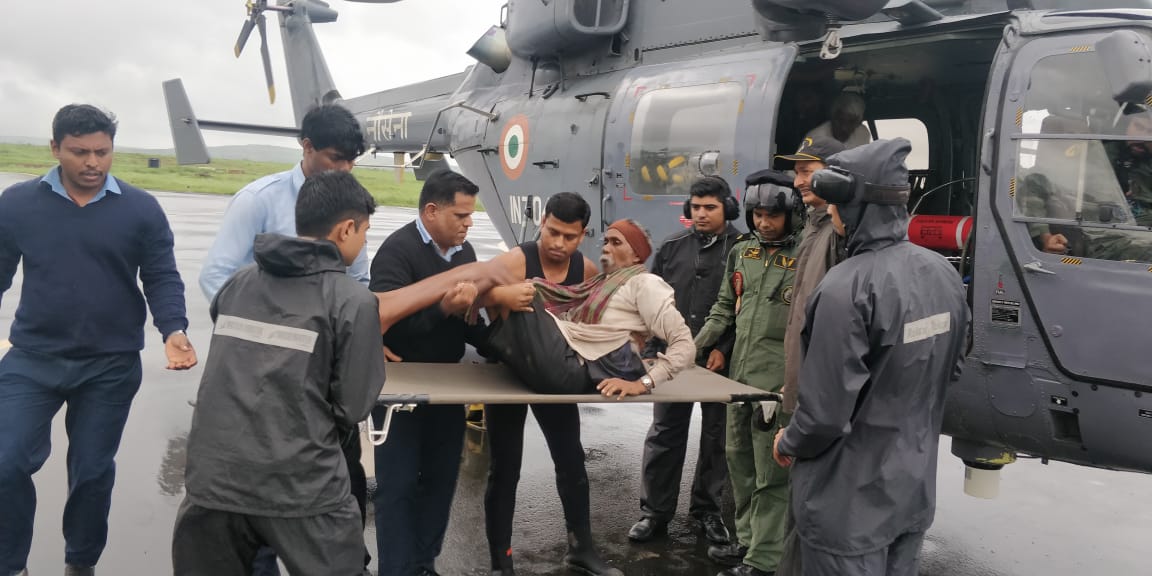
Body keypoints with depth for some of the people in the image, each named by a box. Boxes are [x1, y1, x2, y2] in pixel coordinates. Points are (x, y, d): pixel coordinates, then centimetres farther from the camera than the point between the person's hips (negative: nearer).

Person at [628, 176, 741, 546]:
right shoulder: (672, 247, 7)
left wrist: (725, 350, -13)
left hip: (720, 360, -2)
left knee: (717, 437, 9)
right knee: (665, 433, 6)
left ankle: (708, 510, 25)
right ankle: (655, 511, 16)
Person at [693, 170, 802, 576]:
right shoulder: (741, 252, 11)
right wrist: (692, 348, 14)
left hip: (778, 380, -7)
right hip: (740, 373, 7)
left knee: (770, 472, 0)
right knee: (739, 459, 16)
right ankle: (747, 540, 32)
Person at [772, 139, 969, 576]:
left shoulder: (848, 287, -26)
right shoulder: (944, 274, -1)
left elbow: (827, 411, -24)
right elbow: (951, 370, 11)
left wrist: (788, 444, -4)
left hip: (852, 500, -7)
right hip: (915, 485, 7)